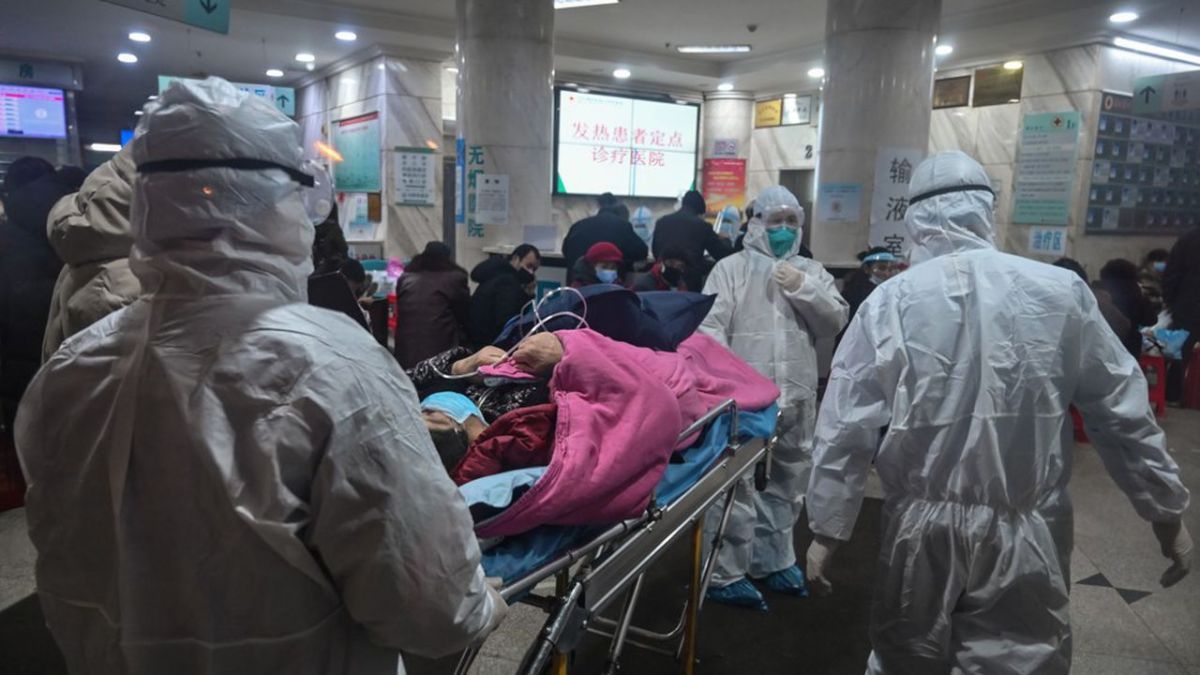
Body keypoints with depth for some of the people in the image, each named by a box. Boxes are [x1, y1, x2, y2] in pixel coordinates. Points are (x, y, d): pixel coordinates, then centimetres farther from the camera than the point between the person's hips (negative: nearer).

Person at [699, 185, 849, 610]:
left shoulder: (812, 272, 14)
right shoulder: (732, 268, 1)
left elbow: (836, 321, 5)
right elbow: (711, 327, -7)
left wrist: (803, 288, -9)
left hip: (795, 397, 6)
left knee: (785, 485, 17)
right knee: (736, 486, -4)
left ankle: (772, 562, 34)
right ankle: (725, 575, 6)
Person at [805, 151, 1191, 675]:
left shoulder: (889, 302, -8)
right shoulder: (1062, 292, -4)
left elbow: (846, 428, -7)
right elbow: (1122, 412, 4)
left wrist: (826, 529, 1)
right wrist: (1167, 512, 16)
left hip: (923, 527, 0)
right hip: (1027, 532, 1)